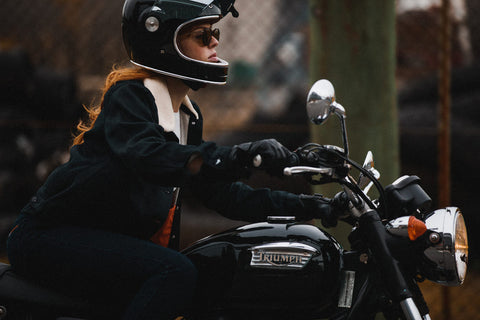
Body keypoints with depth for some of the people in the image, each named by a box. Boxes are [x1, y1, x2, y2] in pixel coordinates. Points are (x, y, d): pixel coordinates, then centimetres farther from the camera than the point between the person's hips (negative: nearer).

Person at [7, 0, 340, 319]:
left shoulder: (187, 115, 14)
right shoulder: (129, 95, -13)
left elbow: (221, 193, 16)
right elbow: (148, 156, -34)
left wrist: (303, 205, 6)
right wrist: (237, 156, -48)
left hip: (114, 242, 10)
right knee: (176, 273, -30)